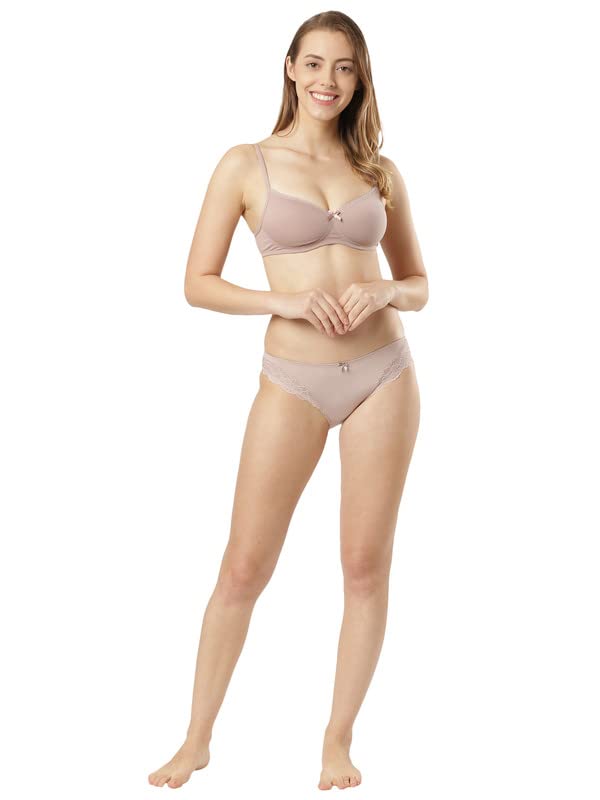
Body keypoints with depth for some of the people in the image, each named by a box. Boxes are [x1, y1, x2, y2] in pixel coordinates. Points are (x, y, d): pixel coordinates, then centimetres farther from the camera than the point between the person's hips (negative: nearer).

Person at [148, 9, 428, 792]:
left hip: (383, 373, 3)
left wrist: (382, 294, -10)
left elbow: (418, 284, 13)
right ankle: (197, 739, 17)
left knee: (366, 565, 5)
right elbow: (198, 282, -2)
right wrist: (286, 300, -16)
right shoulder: (247, 164, 0)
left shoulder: (380, 172, 8)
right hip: (294, 382, -2)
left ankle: (338, 741, 20)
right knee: (244, 568, 0)